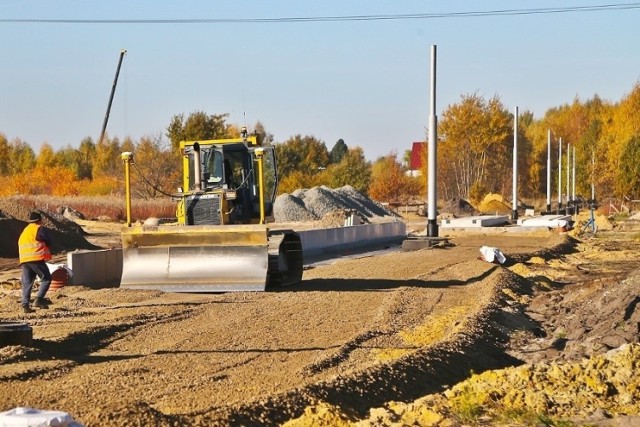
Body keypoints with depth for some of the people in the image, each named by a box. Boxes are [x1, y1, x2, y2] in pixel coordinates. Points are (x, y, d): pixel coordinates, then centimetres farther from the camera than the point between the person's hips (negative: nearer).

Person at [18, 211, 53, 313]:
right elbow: (49, 242, -1)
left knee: (27, 283, 7)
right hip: (37, 259, -7)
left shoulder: (24, 232, 24)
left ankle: (25, 304, -3)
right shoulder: (40, 229, 0)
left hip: (24, 260, 7)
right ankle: (39, 299, -11)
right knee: (46, 278, 2)